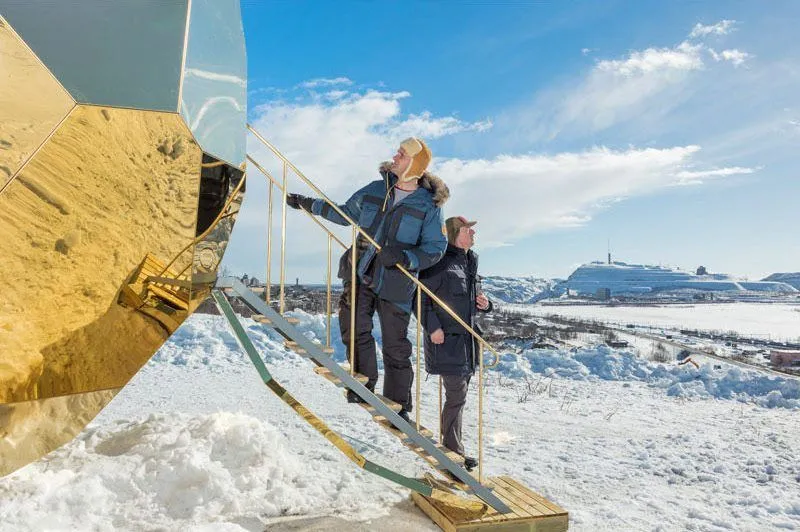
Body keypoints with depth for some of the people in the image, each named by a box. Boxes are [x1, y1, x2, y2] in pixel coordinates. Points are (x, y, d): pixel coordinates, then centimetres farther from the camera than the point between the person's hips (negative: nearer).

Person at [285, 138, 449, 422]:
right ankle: (364, 383, 8)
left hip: (395, 284, -3)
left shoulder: (429, 204, -2)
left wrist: (403, 257, -21)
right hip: (360, 274, 3)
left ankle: (399, 406, 16)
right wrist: (309, 204, 22)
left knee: (396, 347, 3)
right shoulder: (375, 190, 8)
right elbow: (346, 214, 22)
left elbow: (435, 248, -5)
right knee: (355, 328, -12)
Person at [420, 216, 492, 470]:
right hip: (446, 339, -8)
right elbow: (421, 295, -13)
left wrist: (484, 304, 3)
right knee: (456, 395, -7)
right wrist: (432, 327, -20)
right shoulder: (441, 261, -12)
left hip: (467, 339, 9)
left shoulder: (470, 262, 15)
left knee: (459, 395, 14)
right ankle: (453, 449, 5)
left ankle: (451, 444, 26)